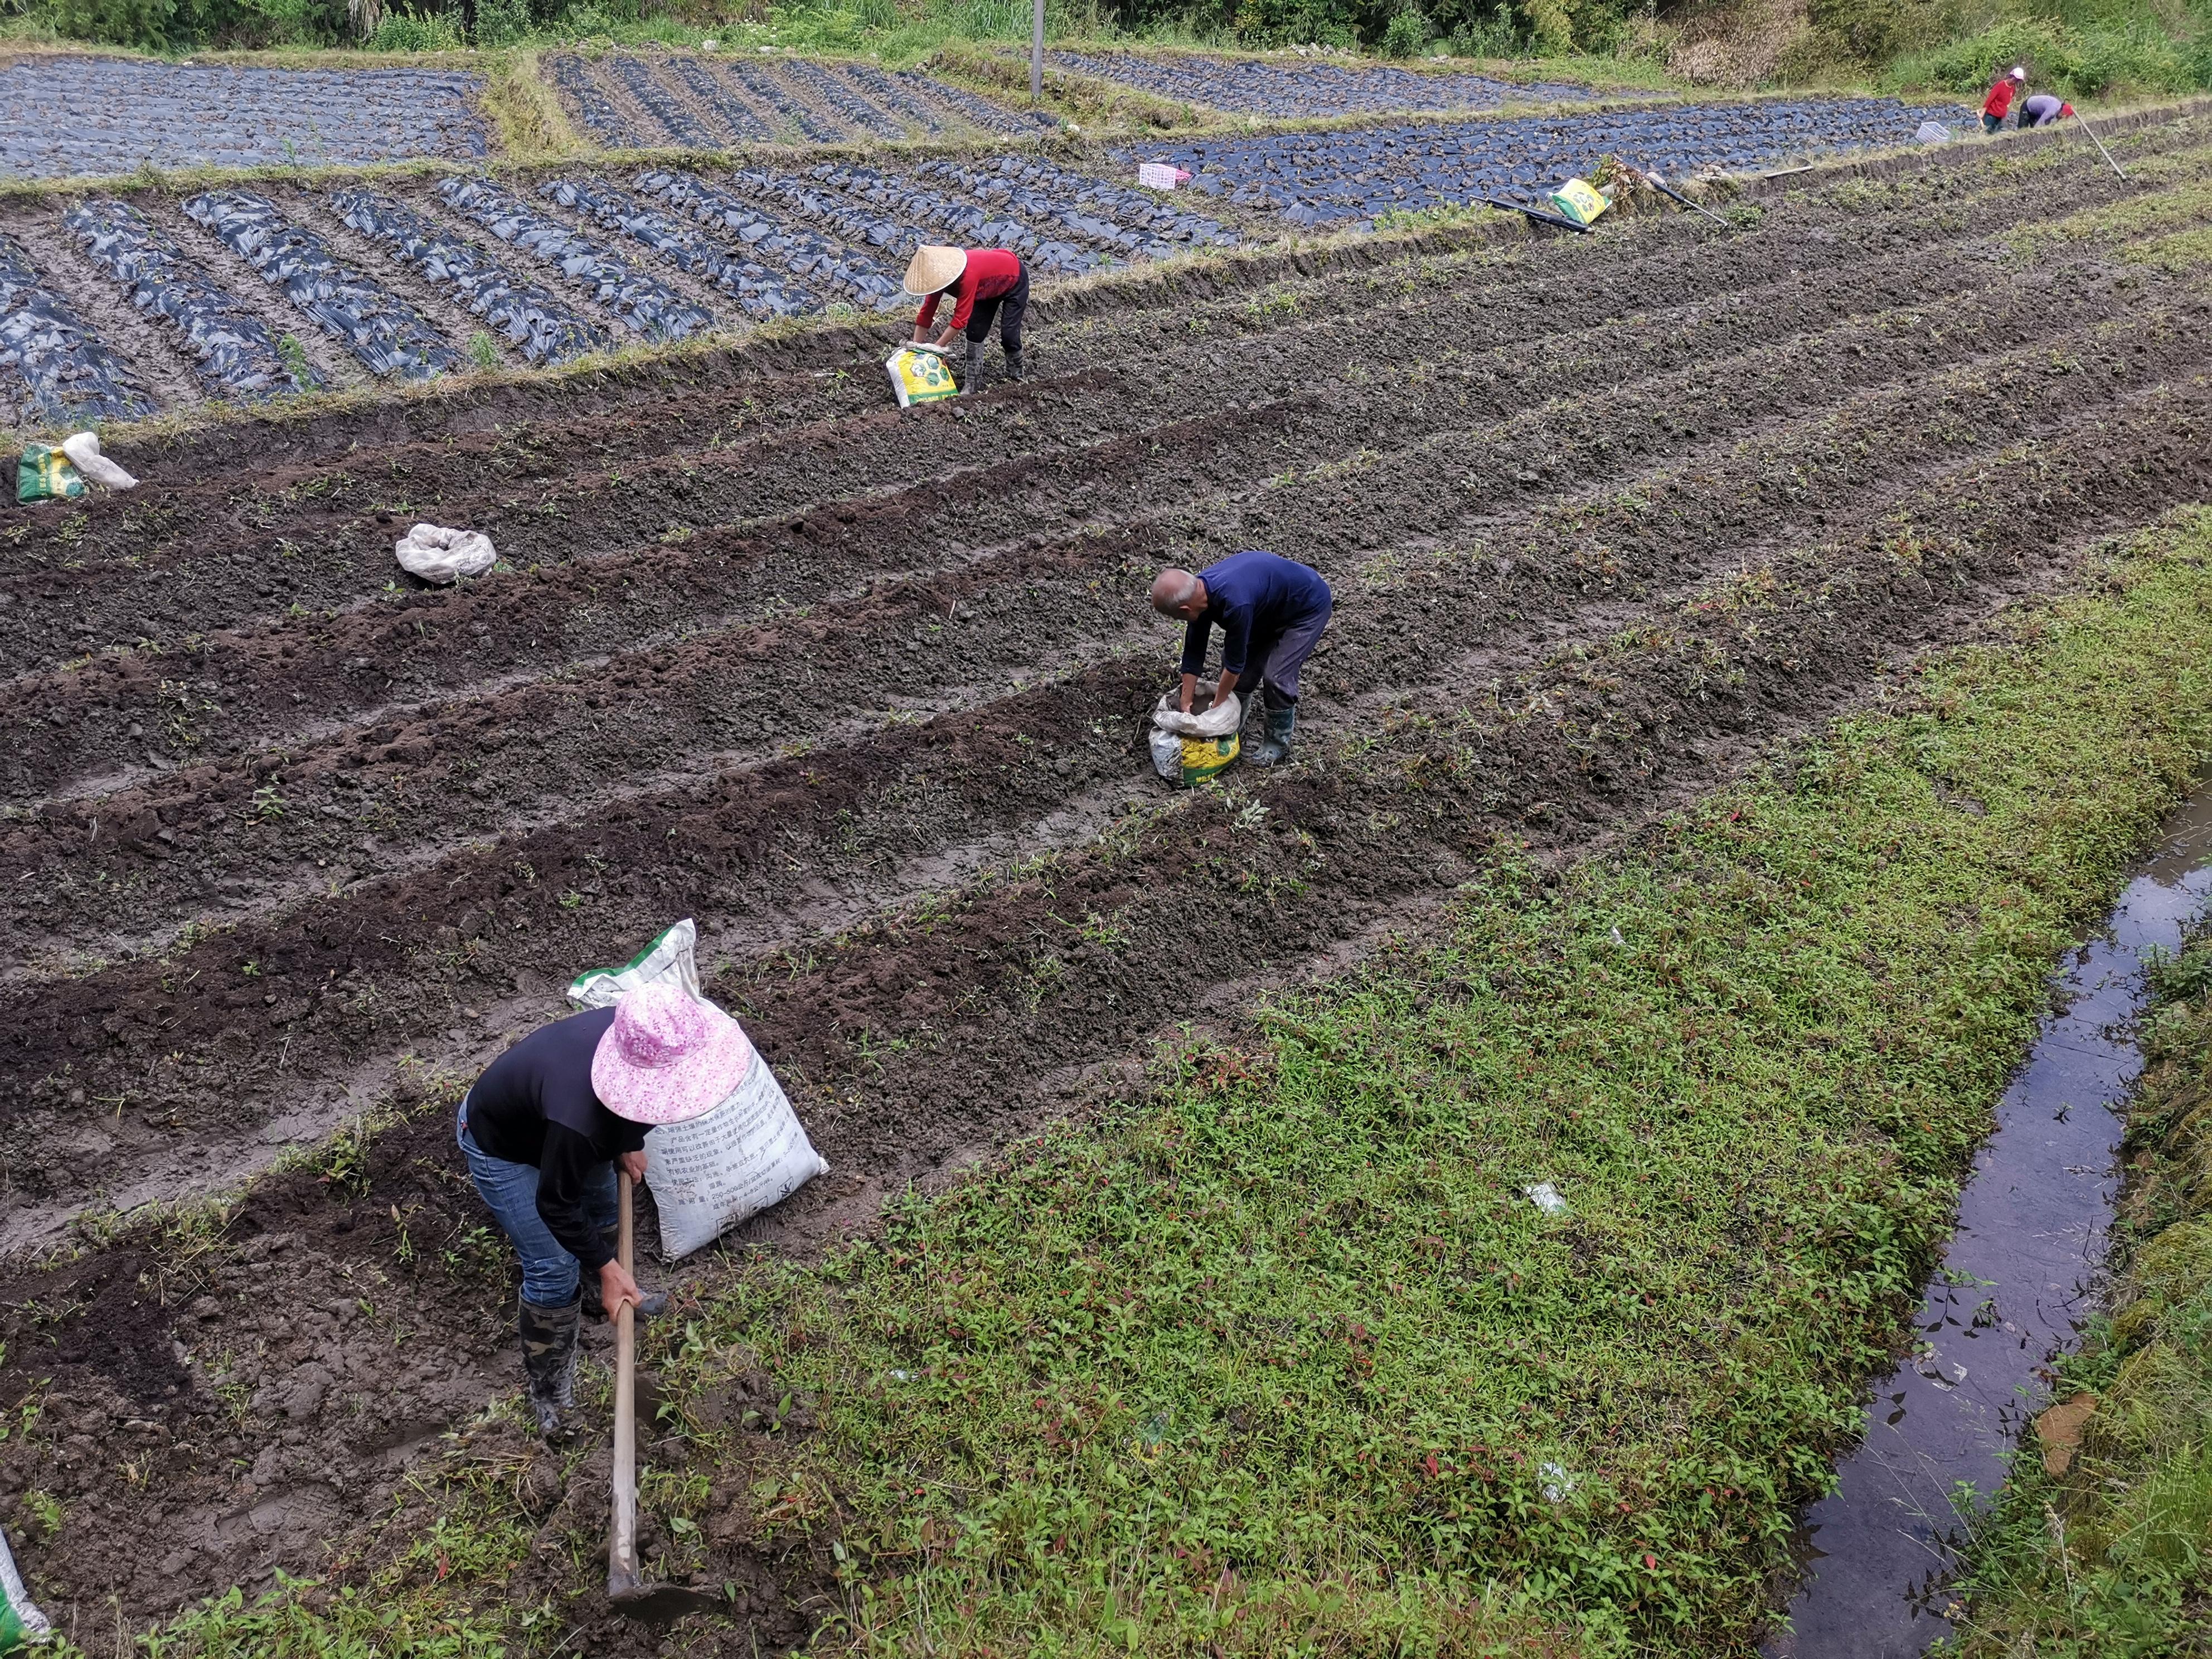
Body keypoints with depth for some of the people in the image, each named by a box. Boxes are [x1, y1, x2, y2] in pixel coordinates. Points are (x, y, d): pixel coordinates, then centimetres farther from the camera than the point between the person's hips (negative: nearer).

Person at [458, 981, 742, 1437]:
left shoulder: (639, 1036, -30)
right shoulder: (578, 1120, -48)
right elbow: (555, 1205, -28)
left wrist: (629, 1144, 2)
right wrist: (606, 1267, -19)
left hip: (540, 1116, 7)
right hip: (500, 1149, -7)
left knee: (603, 1210, 25)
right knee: (556, 1272, -4)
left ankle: (607, 1297, 54)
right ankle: (548, 1392, 18)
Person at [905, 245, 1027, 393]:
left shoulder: (968, 276, -44)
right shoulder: (940, 275, -20)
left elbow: (960, 319, -42)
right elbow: (926, 313, -14)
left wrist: (935, 348, -39)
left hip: (1015, 280, -7)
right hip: (990, 286, 7)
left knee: (1008, 334, -12)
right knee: (975, 331, -3)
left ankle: (1015, 378, 12)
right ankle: (972, 383, 3)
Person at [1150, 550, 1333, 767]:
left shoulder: (1235, 602, -41)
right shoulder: (1198, 590, -15)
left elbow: (1235, 663, -27)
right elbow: (1193, 652, -5)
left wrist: (1216, 707, -13)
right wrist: (1185, 704, -2)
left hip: (1309, 607, -8)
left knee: (1277, 676, -14)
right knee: (1246, 661, 5)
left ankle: (1278, 742, 8)